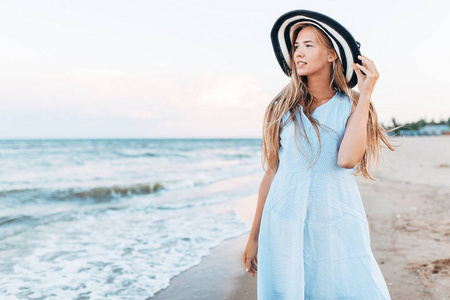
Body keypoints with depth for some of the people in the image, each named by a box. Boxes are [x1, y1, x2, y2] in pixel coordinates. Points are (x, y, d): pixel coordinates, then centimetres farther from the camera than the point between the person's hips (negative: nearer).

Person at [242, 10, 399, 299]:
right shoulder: (282, 107, 5)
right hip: (285, 224, 1)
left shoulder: (352, 104, 3)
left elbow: (347, 159, -16)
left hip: (337, 223, -1)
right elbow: (272, 172, 7)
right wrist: (254, 237, 8)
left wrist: (366, 94, -10)